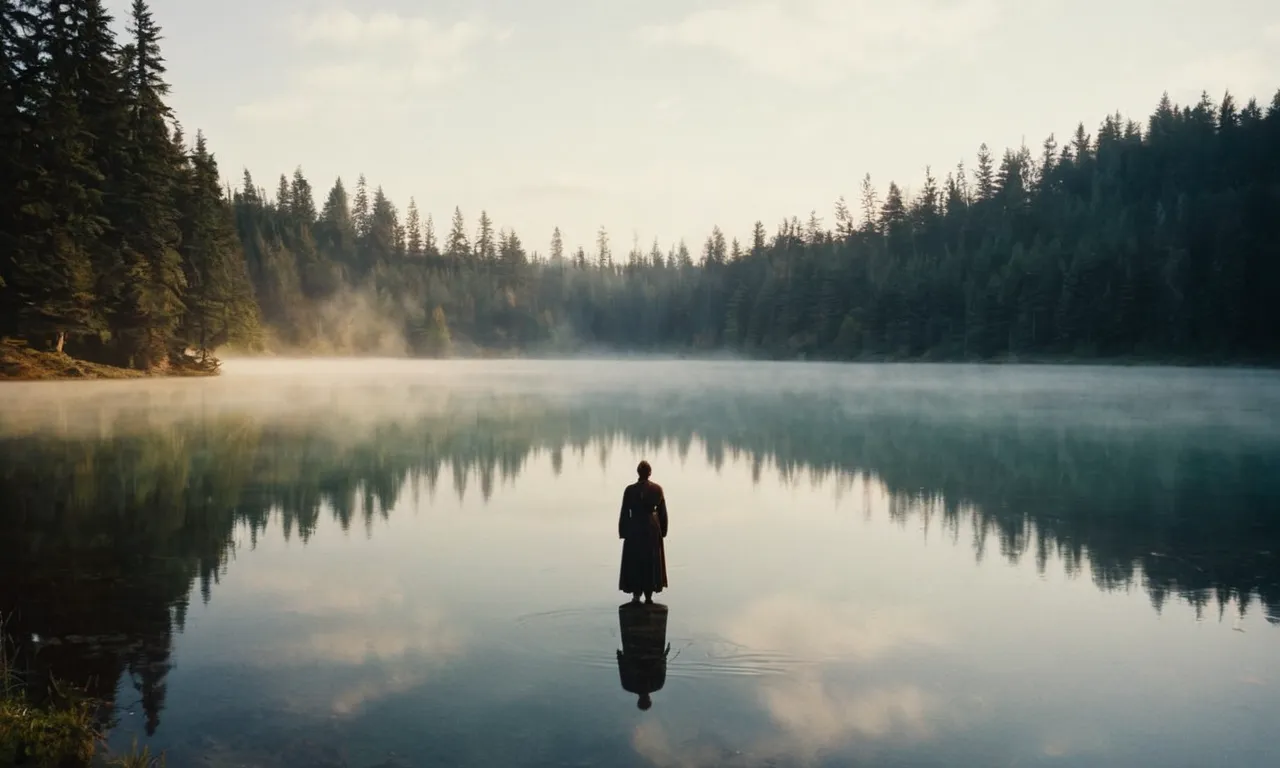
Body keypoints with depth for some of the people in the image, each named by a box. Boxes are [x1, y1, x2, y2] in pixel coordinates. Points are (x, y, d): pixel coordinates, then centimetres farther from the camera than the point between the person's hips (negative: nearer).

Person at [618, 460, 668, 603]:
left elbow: (625, 513, -7)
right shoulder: (657, 489, -4)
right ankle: (649, 596, 15)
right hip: (652, 529, 2)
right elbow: (662, 513, 2)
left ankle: (636, 595, 8)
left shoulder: (630, 490, -11)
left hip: (634, 529, -2)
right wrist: (662, 531, 11)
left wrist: (622, 533, 2)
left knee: (634, 563, 9)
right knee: (651, 563, 12)